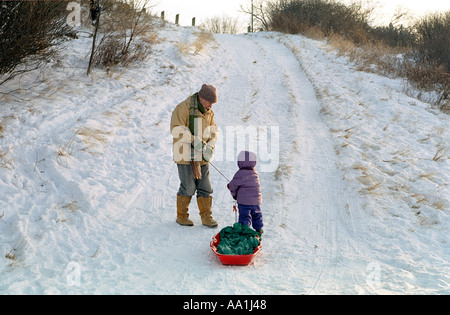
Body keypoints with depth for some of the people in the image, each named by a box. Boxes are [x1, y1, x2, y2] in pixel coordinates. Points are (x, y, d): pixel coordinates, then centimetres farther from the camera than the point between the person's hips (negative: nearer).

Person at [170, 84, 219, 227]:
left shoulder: (209, 112, 9)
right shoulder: (183, 108, -12)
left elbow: (213, 132, 10)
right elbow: (177, 130, -19)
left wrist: (209, 147, -8)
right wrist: (194, 140, -26)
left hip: (201, 156, 6)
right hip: (186, 154, -6)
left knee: (205, 187, 6)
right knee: (188, 187, -1)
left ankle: (206, 217, 15)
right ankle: (182, 216, 15)